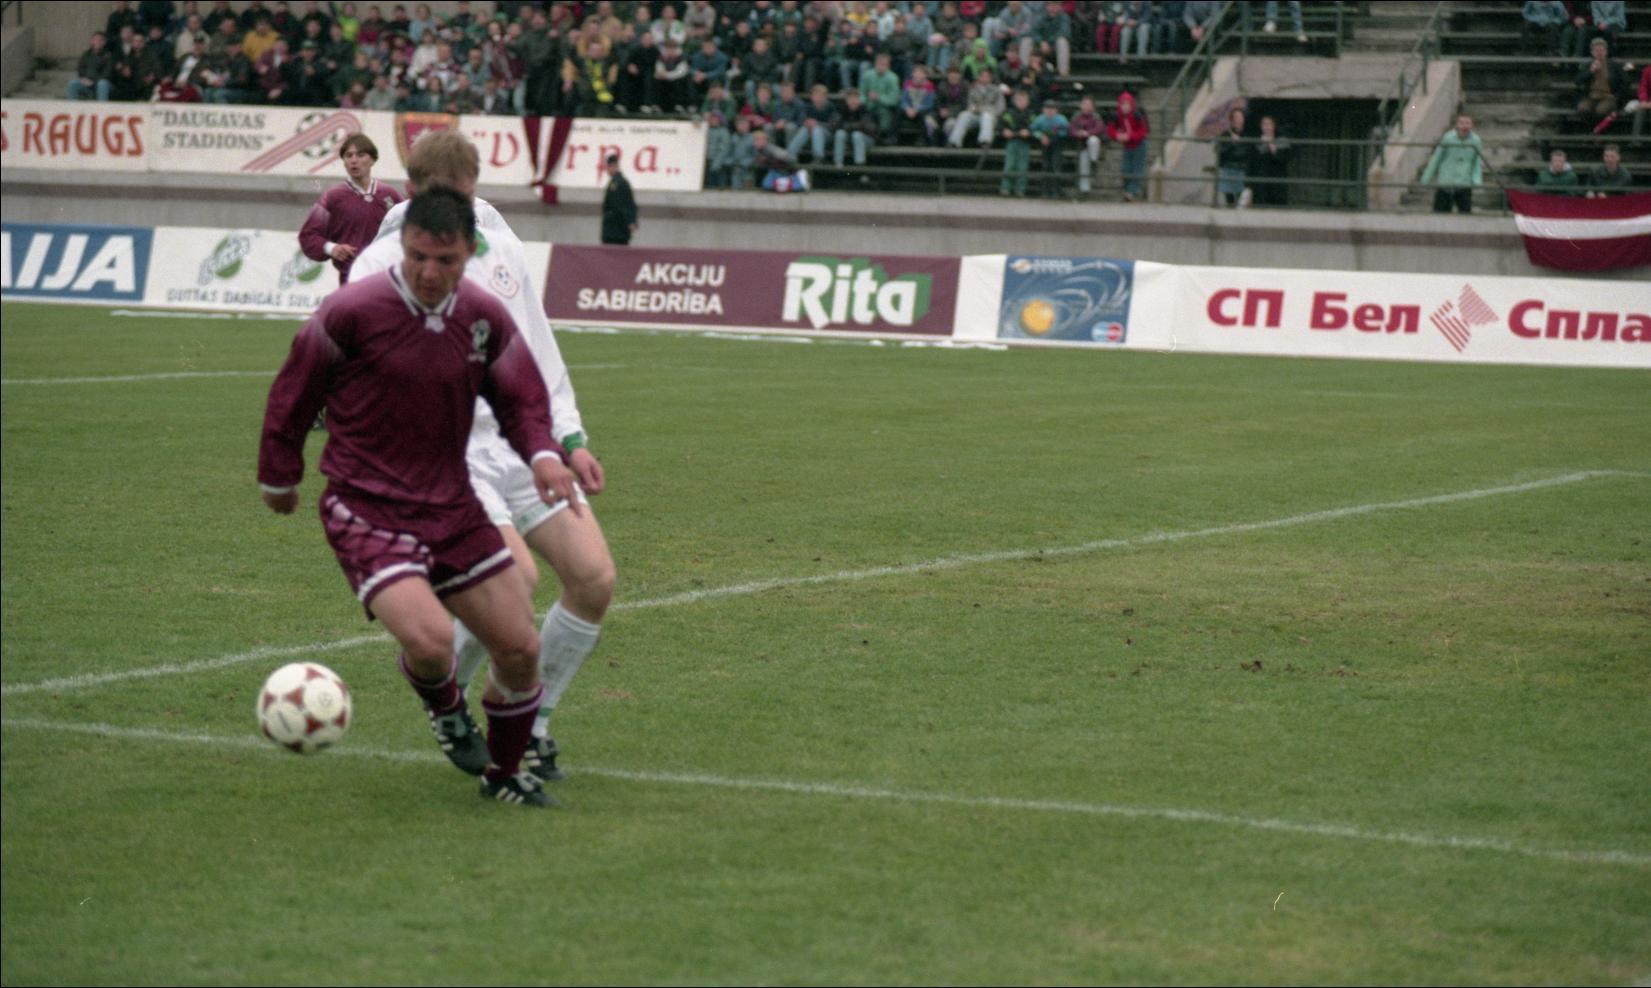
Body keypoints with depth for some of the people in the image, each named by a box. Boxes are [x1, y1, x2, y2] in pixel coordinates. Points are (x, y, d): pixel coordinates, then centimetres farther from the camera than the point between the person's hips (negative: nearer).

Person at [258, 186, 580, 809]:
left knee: (520, 647, 4)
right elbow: (294, 392, -2)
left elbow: (521, 400, 12)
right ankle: (445, 708, 13)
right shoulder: (352, 313, -15)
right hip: (366, 513, -5)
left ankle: (504, 774, 31)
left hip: (451, 507, 5)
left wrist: (543, 454, -9)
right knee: (430, 641, -26)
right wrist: (278, 476, 9)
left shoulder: (486, 319, -1)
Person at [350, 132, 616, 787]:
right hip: (450, 455, -6)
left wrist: (569, 438, 16)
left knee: (594, 579, -6)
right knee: (515, 578, -26)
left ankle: (532, 725, 13)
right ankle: (448, 692, 4)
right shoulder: (381, 266, -5)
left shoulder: (499, 245, 13)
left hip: (524, 441, 6)